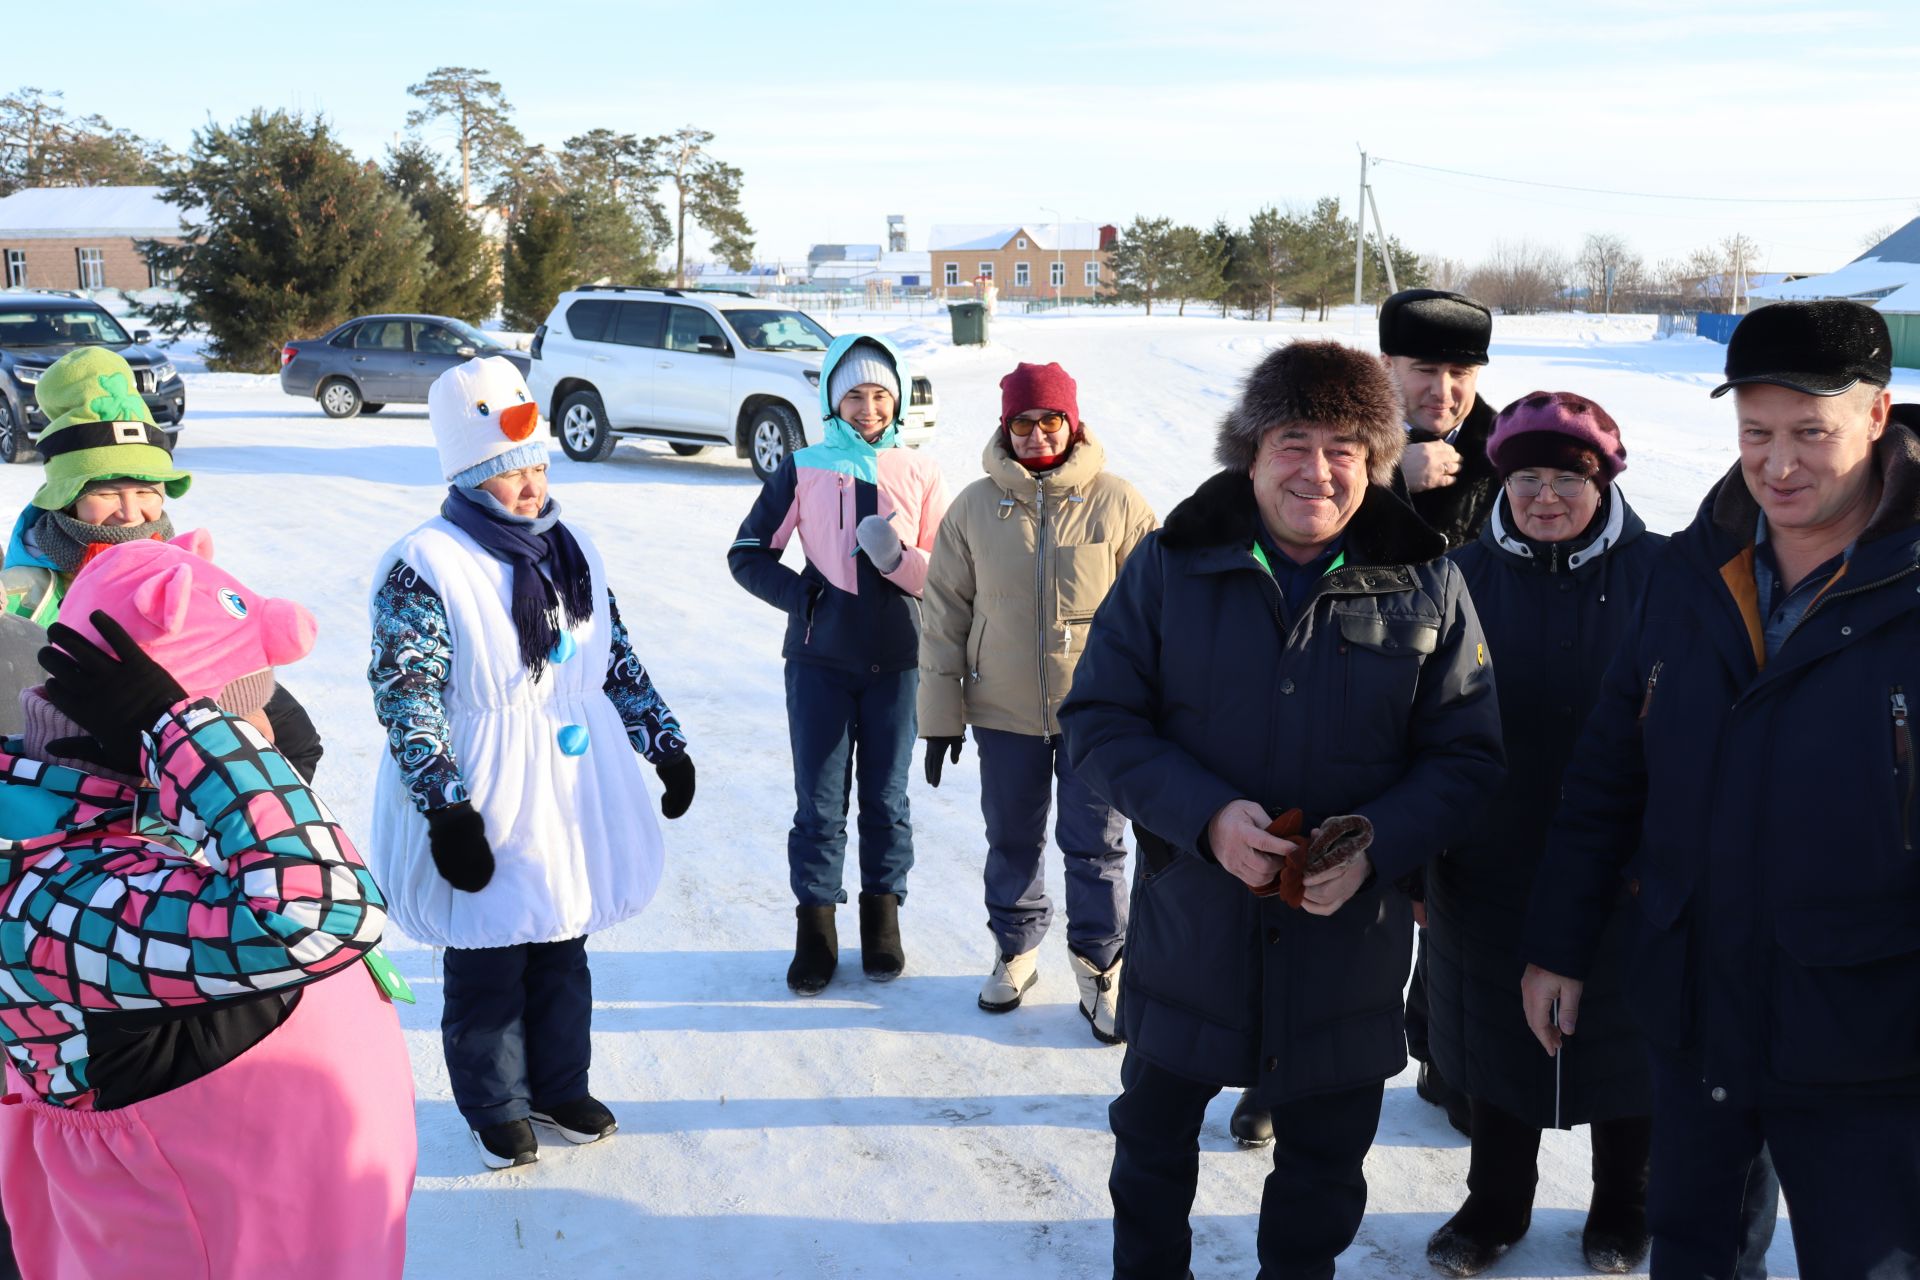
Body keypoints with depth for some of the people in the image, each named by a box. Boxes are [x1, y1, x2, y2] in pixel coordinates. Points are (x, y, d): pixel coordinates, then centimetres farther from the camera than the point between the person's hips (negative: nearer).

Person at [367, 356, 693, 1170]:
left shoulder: (571, 551, 8)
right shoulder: (426, 566, -15)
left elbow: (618, 661, 16)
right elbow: (407, 699, -18)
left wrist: (665, 744, 13)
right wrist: (446, 809, -22)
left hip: (575, 796, 6)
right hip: (481, 811, -6)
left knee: (563, 950, 16)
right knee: (488, 964, 6)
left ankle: (560, 1088, 33)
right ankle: (495, 1109, 24)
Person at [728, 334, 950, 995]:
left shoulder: (920, 475, 2)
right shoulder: (803, 470, 1)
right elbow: (748, 554, 5)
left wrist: (898, 559, -17)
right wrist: (802, 596, -9)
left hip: (895, 664, 1)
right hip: (819, 661, 0)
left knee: (886, 798, 10)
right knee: (819, 801, 4)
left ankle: (882, 917, 25)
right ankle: (815, 925, 16)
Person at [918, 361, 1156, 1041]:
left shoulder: (1117, 503, -6)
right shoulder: (975, 506, -1)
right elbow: (946, 612, 4)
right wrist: (941, 713, 3)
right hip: (1004, 712, 2)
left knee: (1097, 847, 7)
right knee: (1012, 842, 15)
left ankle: (1099, 966, 24)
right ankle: (1015, 951, 35)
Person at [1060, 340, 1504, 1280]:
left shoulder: (1425, 586, -5)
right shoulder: (1172, 566, -6)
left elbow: (1466, 755, -3)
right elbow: (1098, 722, -7)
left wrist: (1375, 844, -20)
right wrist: (1207, 814, -22)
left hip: (1349, 939, 0)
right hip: (1189, 920, 0)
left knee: (1323, 1167, 18)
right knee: (1153, 1135, 20)